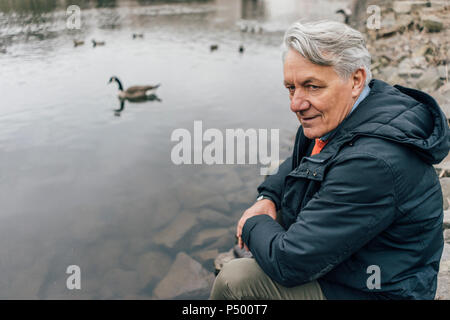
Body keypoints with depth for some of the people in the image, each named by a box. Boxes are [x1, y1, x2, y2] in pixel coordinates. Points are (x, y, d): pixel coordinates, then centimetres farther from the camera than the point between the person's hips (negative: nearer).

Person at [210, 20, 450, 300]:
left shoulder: (371, 162, -36)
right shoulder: (338, 115, -4)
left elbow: (290, 263, -32)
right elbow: (298, 163, 18)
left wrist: (254, 224, -12)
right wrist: (267, 198, 0)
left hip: (364, 291, -9)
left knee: (235, 279, -17)